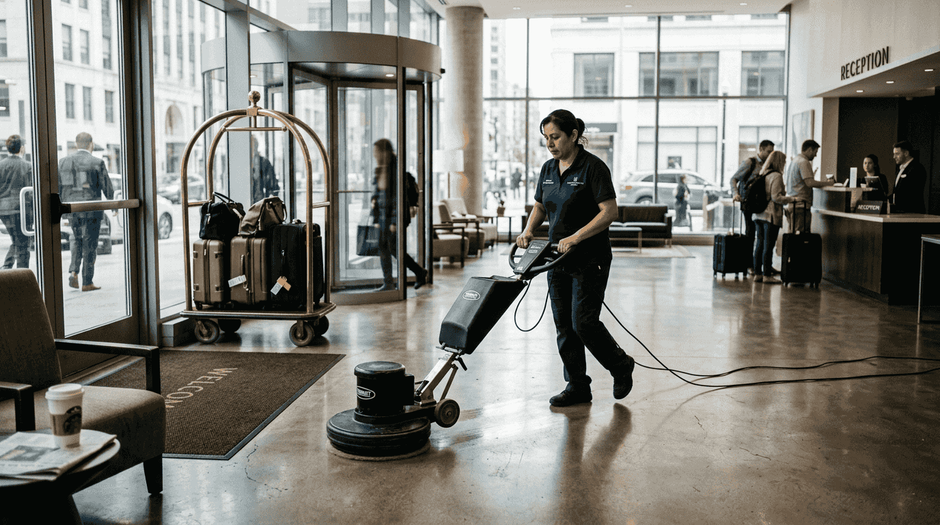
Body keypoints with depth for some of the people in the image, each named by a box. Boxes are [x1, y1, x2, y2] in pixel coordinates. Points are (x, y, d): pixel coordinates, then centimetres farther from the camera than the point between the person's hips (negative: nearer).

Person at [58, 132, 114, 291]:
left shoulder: (63, 162, 4)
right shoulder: (97, 163, -8)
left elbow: (57, 187, 6)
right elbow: (107, 187, -5)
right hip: (91, 209, -4)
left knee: (76, 238, 24)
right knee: (89, 244, 4)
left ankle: (73, 271, 7)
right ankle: (87, 283, 8)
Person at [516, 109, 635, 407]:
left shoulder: (593, 168, -13)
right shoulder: (548, 169, 9)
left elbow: (609, 212, -18)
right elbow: (540, 206, 21)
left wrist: (575, 238, -26)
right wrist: (528, 231, 2)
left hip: (589, 259, -7)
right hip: (558, 259, 7)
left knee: (584, 322, -10)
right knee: (564, 325, 7)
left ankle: (621, 366, 16)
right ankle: (577, 387, 17)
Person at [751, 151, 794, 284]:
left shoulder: (762, 175, 12)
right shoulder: (776, 176, -12)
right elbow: (776, 197, -18)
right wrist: (792, 199, -11)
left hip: (759, 214, 8)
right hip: (771, 215, -8)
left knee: (760, 244, 10)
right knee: (768, 245, -4)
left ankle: (757, 273, 13)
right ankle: (767, 275, 0)